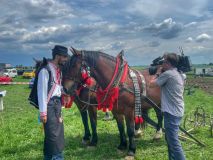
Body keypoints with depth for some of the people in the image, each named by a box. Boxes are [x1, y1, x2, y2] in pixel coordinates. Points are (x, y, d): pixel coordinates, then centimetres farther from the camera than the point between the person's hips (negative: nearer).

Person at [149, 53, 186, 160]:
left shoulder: (167, 74, -14)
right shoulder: (179, 75, 13)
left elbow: (151, 84, -6)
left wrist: (158, 74, 8)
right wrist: (161, 74, 15)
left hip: (171, 112, -10)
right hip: (178, 111, 10)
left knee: (174, 142, -6)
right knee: (170, 138, 22)